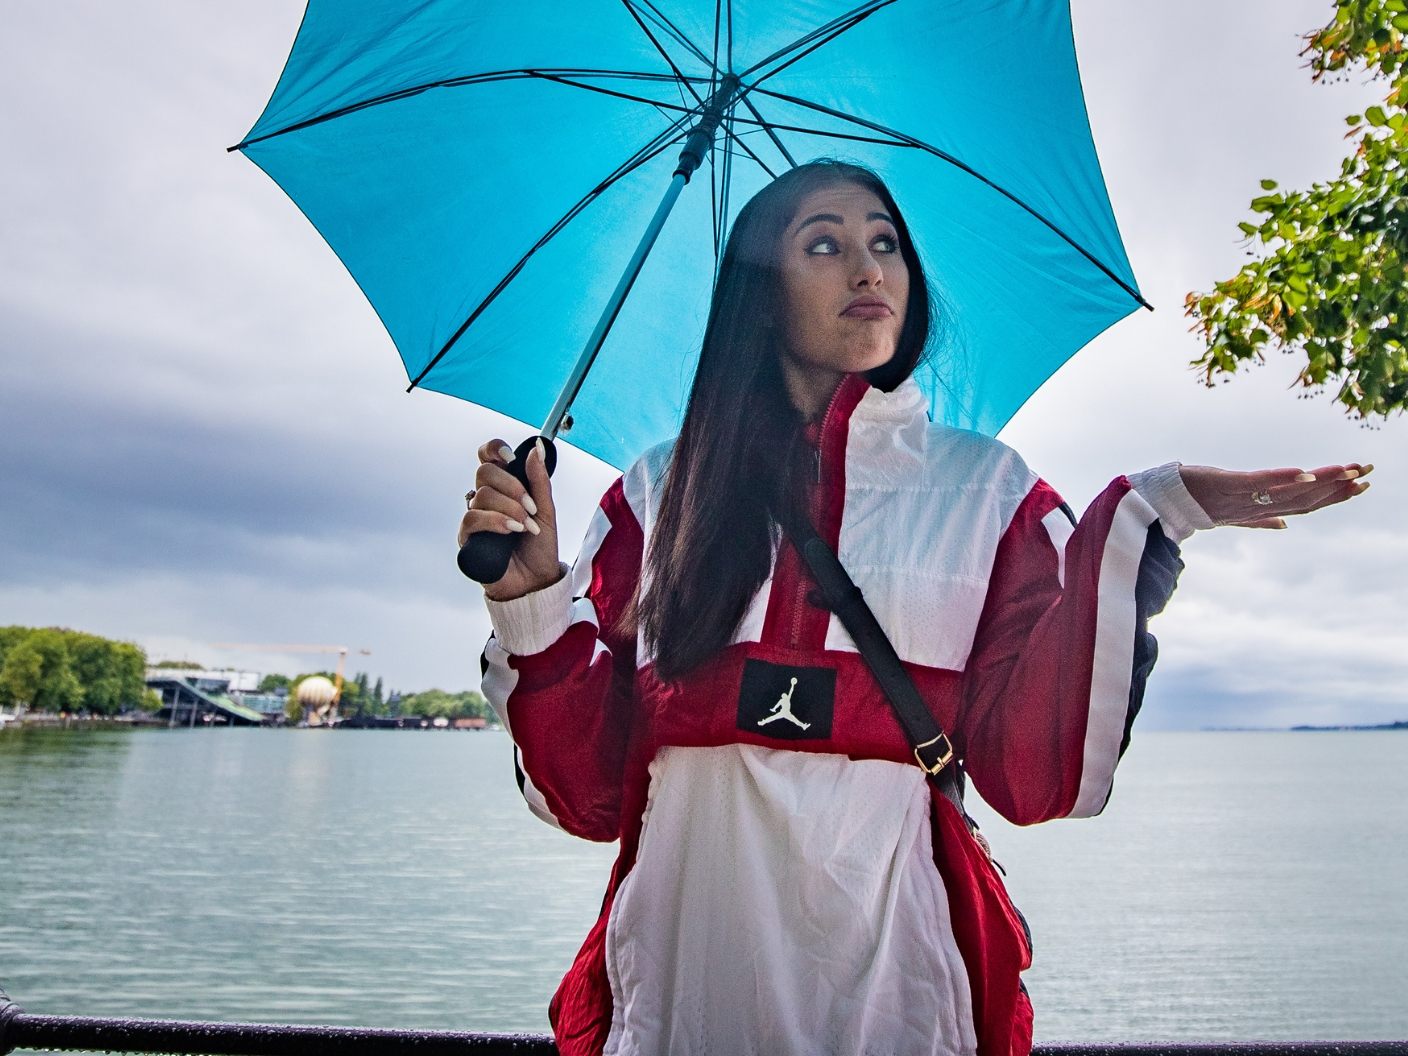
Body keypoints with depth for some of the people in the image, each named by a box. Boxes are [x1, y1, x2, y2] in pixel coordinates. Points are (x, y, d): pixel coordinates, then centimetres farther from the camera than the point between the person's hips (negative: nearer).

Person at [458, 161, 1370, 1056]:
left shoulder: (984, 486, 2)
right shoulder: (663, 492, 2)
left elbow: (1038, 773, -9)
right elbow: (586, 788, -1)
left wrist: (1144, 522, -14)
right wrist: (531, 598, -15)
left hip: (887, 958, 0)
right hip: (682, 958, 1)